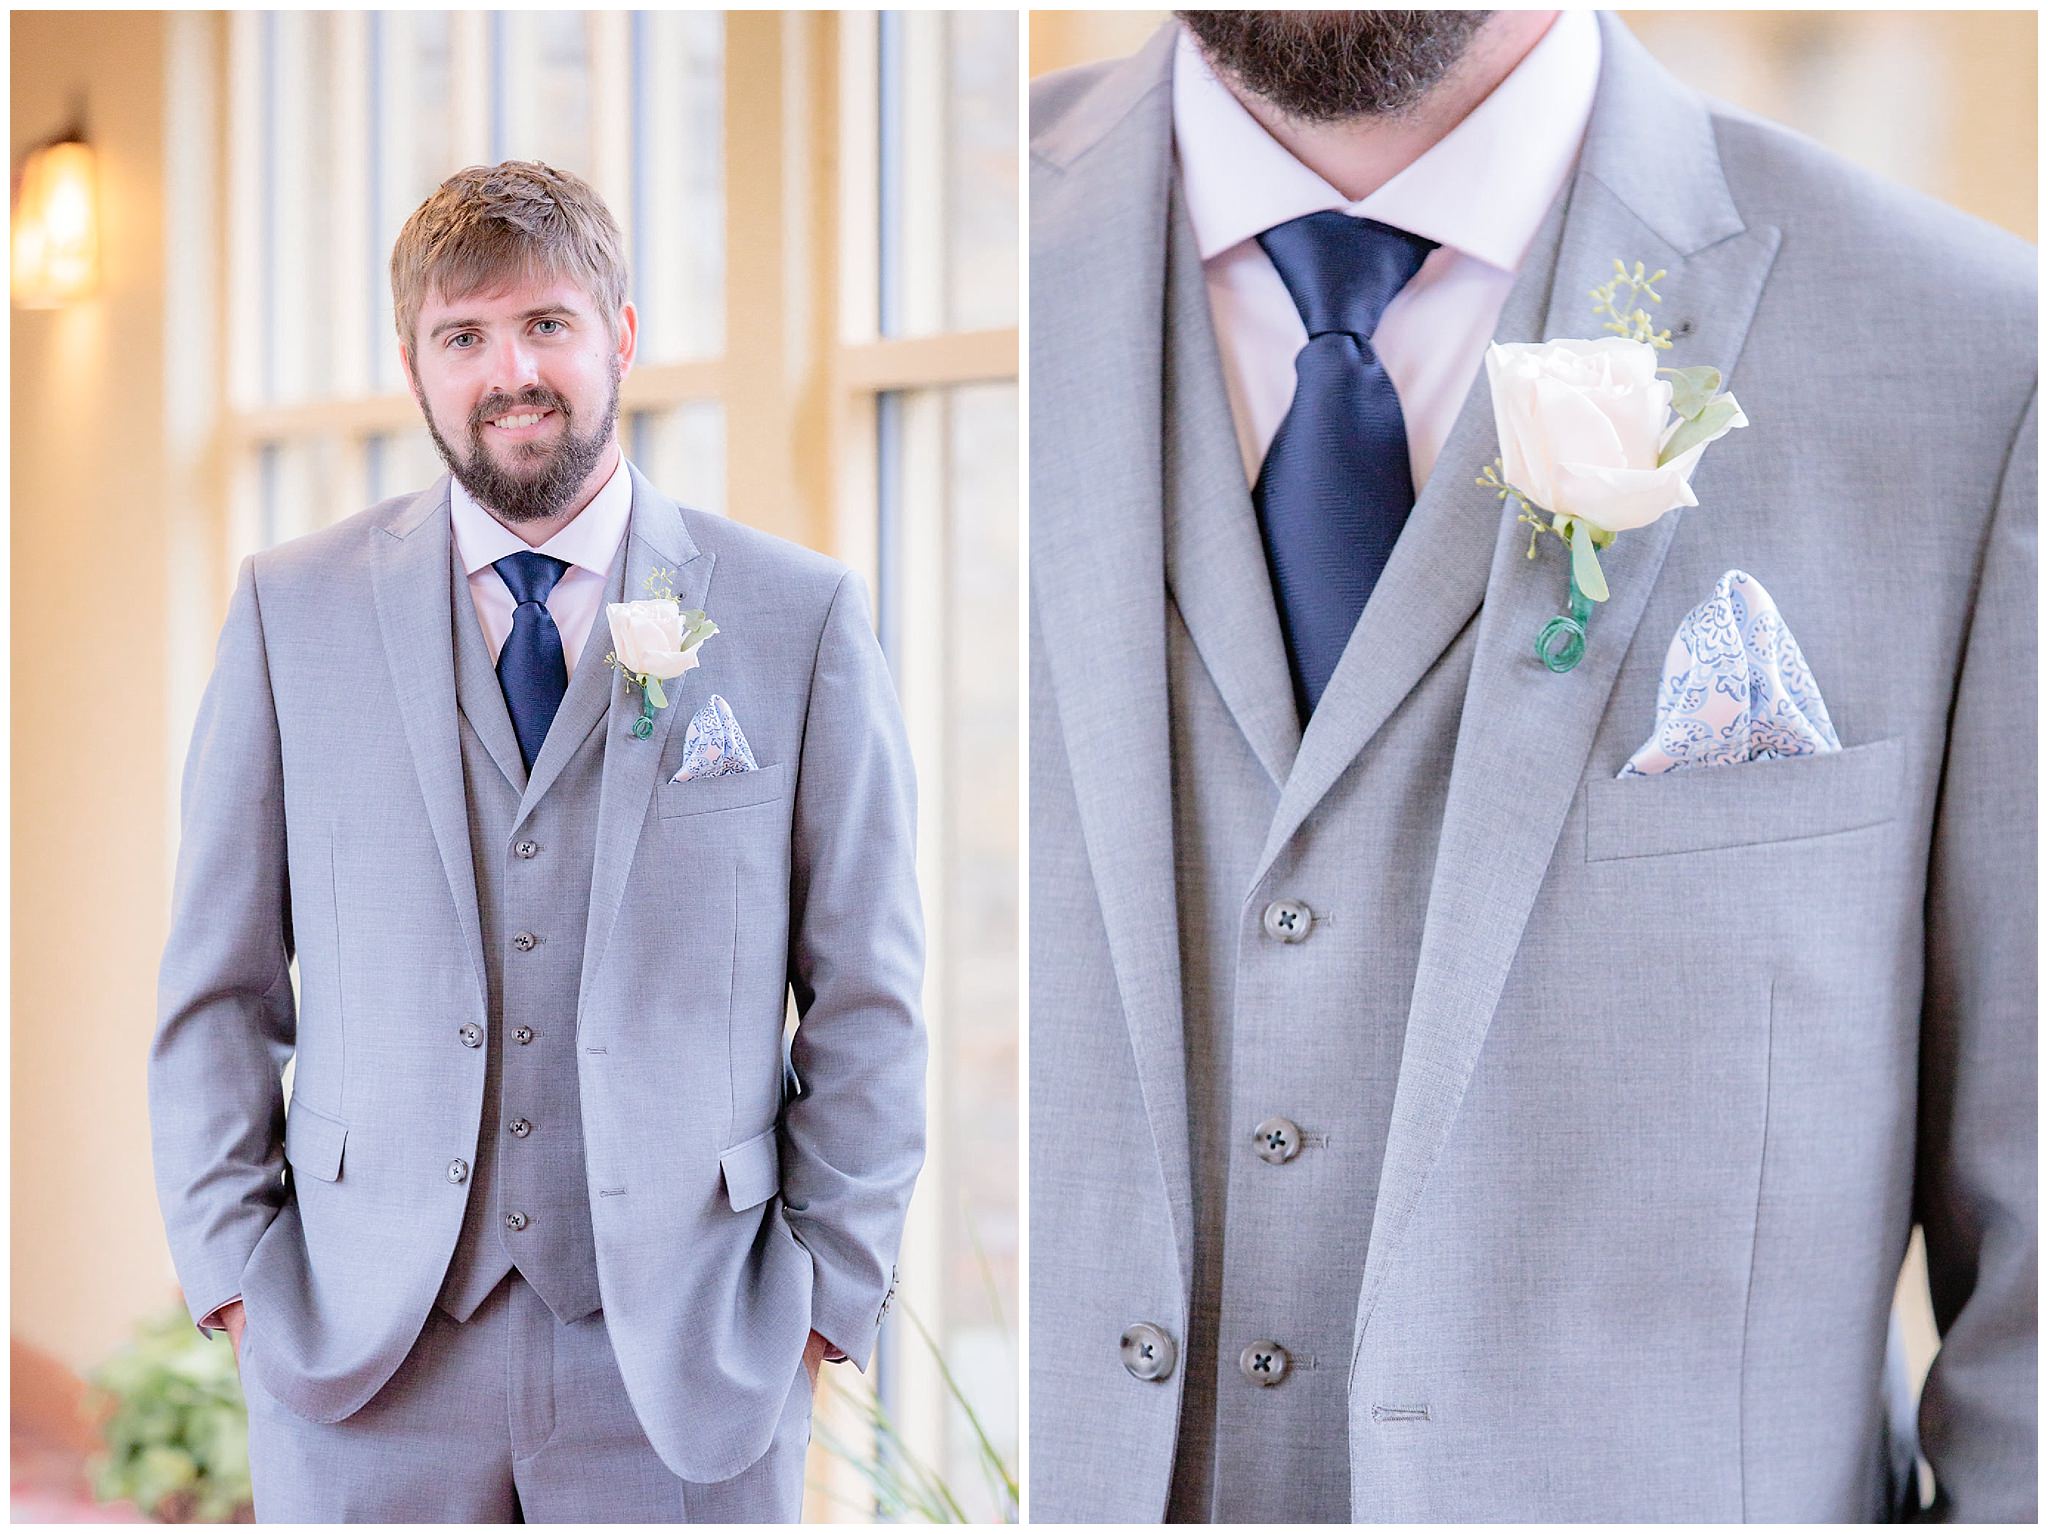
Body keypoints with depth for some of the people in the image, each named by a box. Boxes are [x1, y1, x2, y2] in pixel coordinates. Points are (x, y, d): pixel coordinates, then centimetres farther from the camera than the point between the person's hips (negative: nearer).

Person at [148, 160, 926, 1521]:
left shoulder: (800, 617, 2)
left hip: (686, 1356, -1)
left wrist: (832, 1291, -2)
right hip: (363, 1350, 1)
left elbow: (866, 995, 3)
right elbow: (219, 984, 8)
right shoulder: (291, 609, 6)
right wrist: (232, 1259, 0)